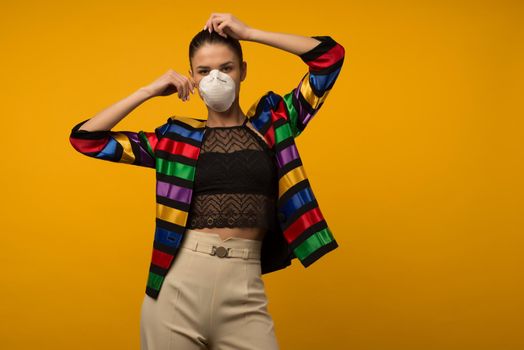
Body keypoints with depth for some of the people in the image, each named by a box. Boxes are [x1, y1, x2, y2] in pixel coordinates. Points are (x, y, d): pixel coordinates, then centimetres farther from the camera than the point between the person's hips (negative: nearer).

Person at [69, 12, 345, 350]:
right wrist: (149, 91, 4)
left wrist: (248, 32, 2)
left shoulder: (272, 122, 8)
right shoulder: (177, 137, 9)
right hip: (177, 284, 1)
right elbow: (86, 138, 7)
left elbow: (331, 55, 4)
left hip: (244, 287, 0)